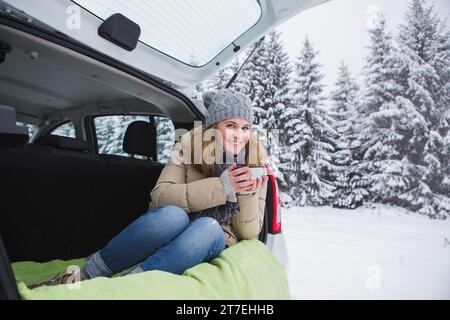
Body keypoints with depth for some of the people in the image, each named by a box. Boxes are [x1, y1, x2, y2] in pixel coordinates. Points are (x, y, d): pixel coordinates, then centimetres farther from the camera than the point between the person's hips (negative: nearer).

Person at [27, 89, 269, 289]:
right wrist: (221, 187, -29)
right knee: (173, 215, -35)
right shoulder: (190, 146, -8)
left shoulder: (254, 163, -5)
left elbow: (250, 233, -4)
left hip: (211, 244, 1)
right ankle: (80, 278, -19)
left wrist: (248, 195, -25)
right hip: (170, 235, 0)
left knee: (209, 227, -34)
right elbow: (159, 195, -20)